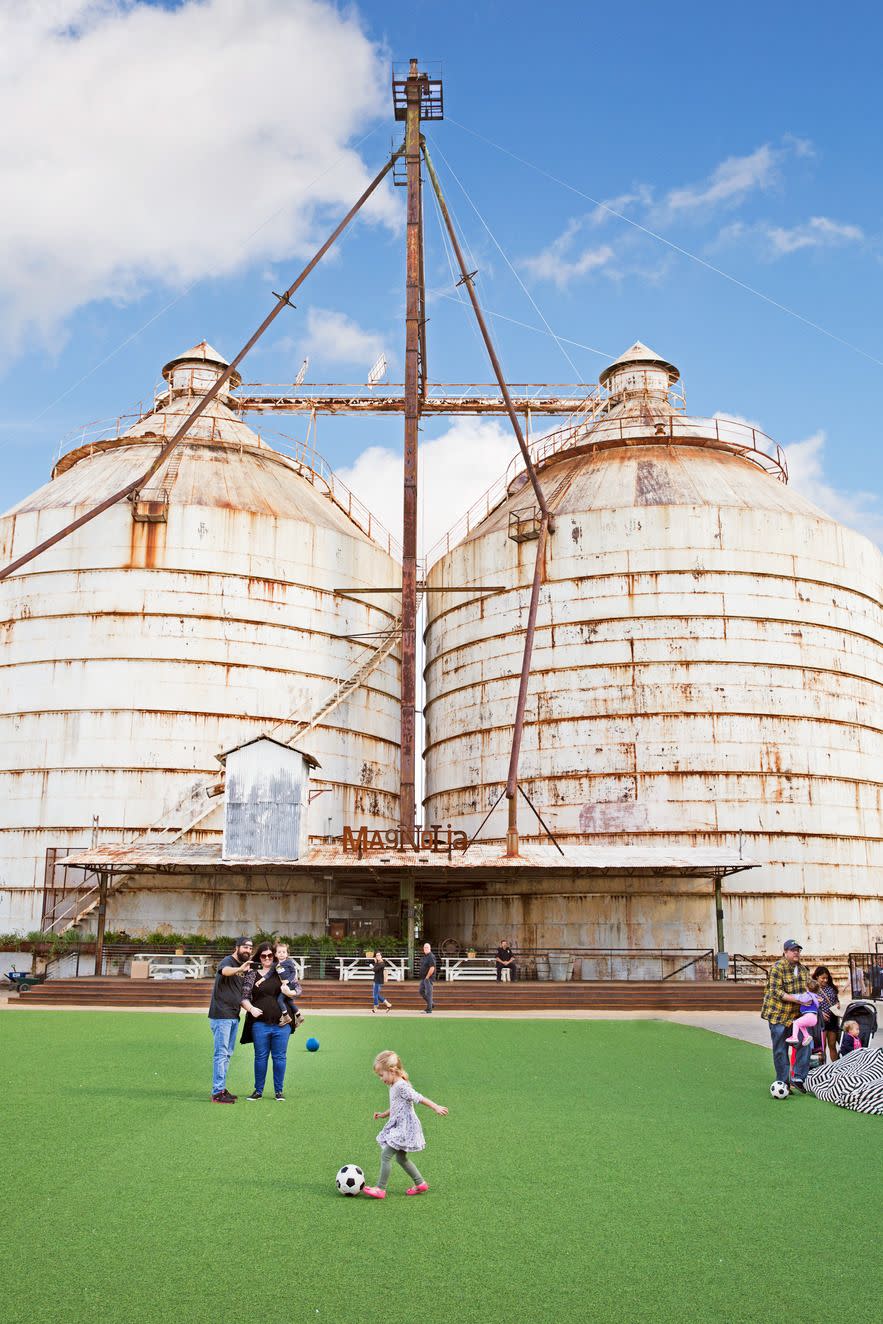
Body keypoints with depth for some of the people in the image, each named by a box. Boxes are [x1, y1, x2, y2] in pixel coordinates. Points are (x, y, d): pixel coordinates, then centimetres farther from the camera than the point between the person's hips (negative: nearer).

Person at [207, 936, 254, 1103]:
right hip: (221, 1015, -9)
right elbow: (225, 971, -38)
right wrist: (239, 969, -57)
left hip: (234, 1016, 9)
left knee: (228, 1054, 14)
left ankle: (221, 1089, 23)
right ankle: (217, 1093, -5)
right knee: (221, 1053, -8)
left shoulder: (246, 967, 15)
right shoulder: (228, 961, -11)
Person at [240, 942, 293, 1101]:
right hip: (260, 1024, 0)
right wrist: (251, 1008, -15)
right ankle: (258, 1090, 20)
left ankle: (279, 1091, 17)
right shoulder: (253, 975, 5)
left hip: (281, 1024, 0)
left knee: (279, 1057, 5)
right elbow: (244, 997, 3)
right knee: (260, 1057, 7)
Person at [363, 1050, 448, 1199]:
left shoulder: (401, 1086, -19)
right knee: (401, 1158, 18)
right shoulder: (394, 1086, 11)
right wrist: (383, 1114, 15)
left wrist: (436, 1107, -25)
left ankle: (380, 1188, -3)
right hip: (399, 1127, 10)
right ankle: (420, 1184, 27)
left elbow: (418, 1098, -23)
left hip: (405, 1128, -10)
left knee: (385, 1155, -10)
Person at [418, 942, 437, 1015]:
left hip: (428, 978, -10)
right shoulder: (425, 956, 14)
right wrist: (423, 977, 15)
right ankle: (430, 1003, 27)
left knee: (428, 993, -6)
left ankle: (429, 1010, -1)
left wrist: (427, 977, -18)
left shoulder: (431, 956, -16)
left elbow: (432, 968, -23)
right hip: (423, 978, 10)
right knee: (421, 991, 14)